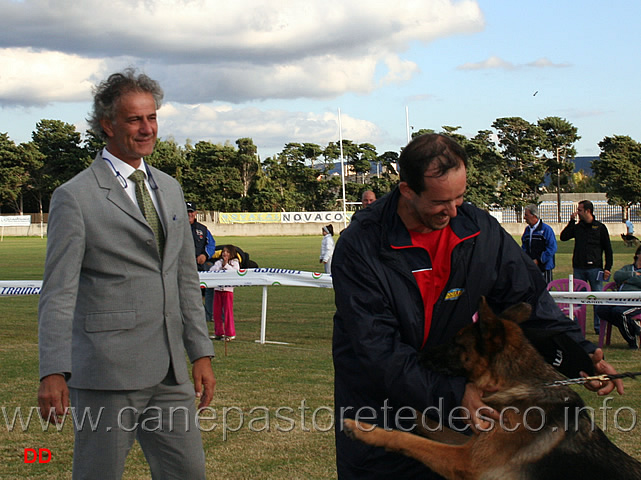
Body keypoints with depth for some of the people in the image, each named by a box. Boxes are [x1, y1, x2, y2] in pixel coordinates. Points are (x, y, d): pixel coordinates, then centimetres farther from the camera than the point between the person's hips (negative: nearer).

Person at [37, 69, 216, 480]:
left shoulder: (170, 190, 16)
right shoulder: (75, 197, -5)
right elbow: (58, 292, -9)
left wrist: (201, 354, 13)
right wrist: (53, 372, -16)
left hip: (169, 371, 6)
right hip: (106, 373, -6)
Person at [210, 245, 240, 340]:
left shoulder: (234, 263, 5)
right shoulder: (218, 262, 17)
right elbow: (211, 271, 4)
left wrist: (226, 265, -15)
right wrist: (221, 265, -7)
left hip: (228, 289, -5)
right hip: (217, 289, 5)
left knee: (228, 311, -6)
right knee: (216, 312, 5)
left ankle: (230, 333, -1)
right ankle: (219, 333, 14)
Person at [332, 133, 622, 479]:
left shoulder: (481, 233, -9)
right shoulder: (359, 247, -22)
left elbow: (528, 298, 1)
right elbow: (377, 348, -27)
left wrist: (580, 352, -15)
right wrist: (452, 395, -35)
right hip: (375, 395, -3)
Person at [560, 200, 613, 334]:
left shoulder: (600, 227, 2)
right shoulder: (577, 227, 11)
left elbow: (608, 249, 4)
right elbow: (563, 237, 1)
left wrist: (607, 268, -3)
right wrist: (572, 221, -2)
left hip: (595, 268, -3)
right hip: (579, 268, 3)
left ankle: (599, 326, 5)